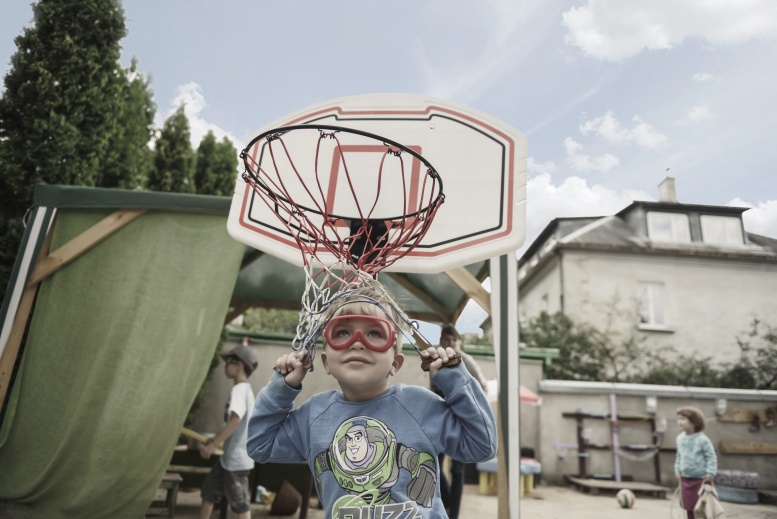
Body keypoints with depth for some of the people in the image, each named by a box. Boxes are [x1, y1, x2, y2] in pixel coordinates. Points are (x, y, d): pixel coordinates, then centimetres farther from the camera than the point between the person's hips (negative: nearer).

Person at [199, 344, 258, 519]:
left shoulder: (239, 389, -18)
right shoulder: (245, 389, 13)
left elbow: (235, 419, -33)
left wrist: (214, 444, -29)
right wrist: (216, 439, 25)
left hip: (237, 459, -10)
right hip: (229, 457, 10)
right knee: (209, 490, 21)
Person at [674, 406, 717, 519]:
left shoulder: (702, 439, -18)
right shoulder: (680, 438, 2)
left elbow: (711, 456, -13)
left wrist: (710, 473, -18)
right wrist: (677, 469, 9)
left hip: (701, 479, -6)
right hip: (685, 479, 6)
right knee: (688, 507, 14)